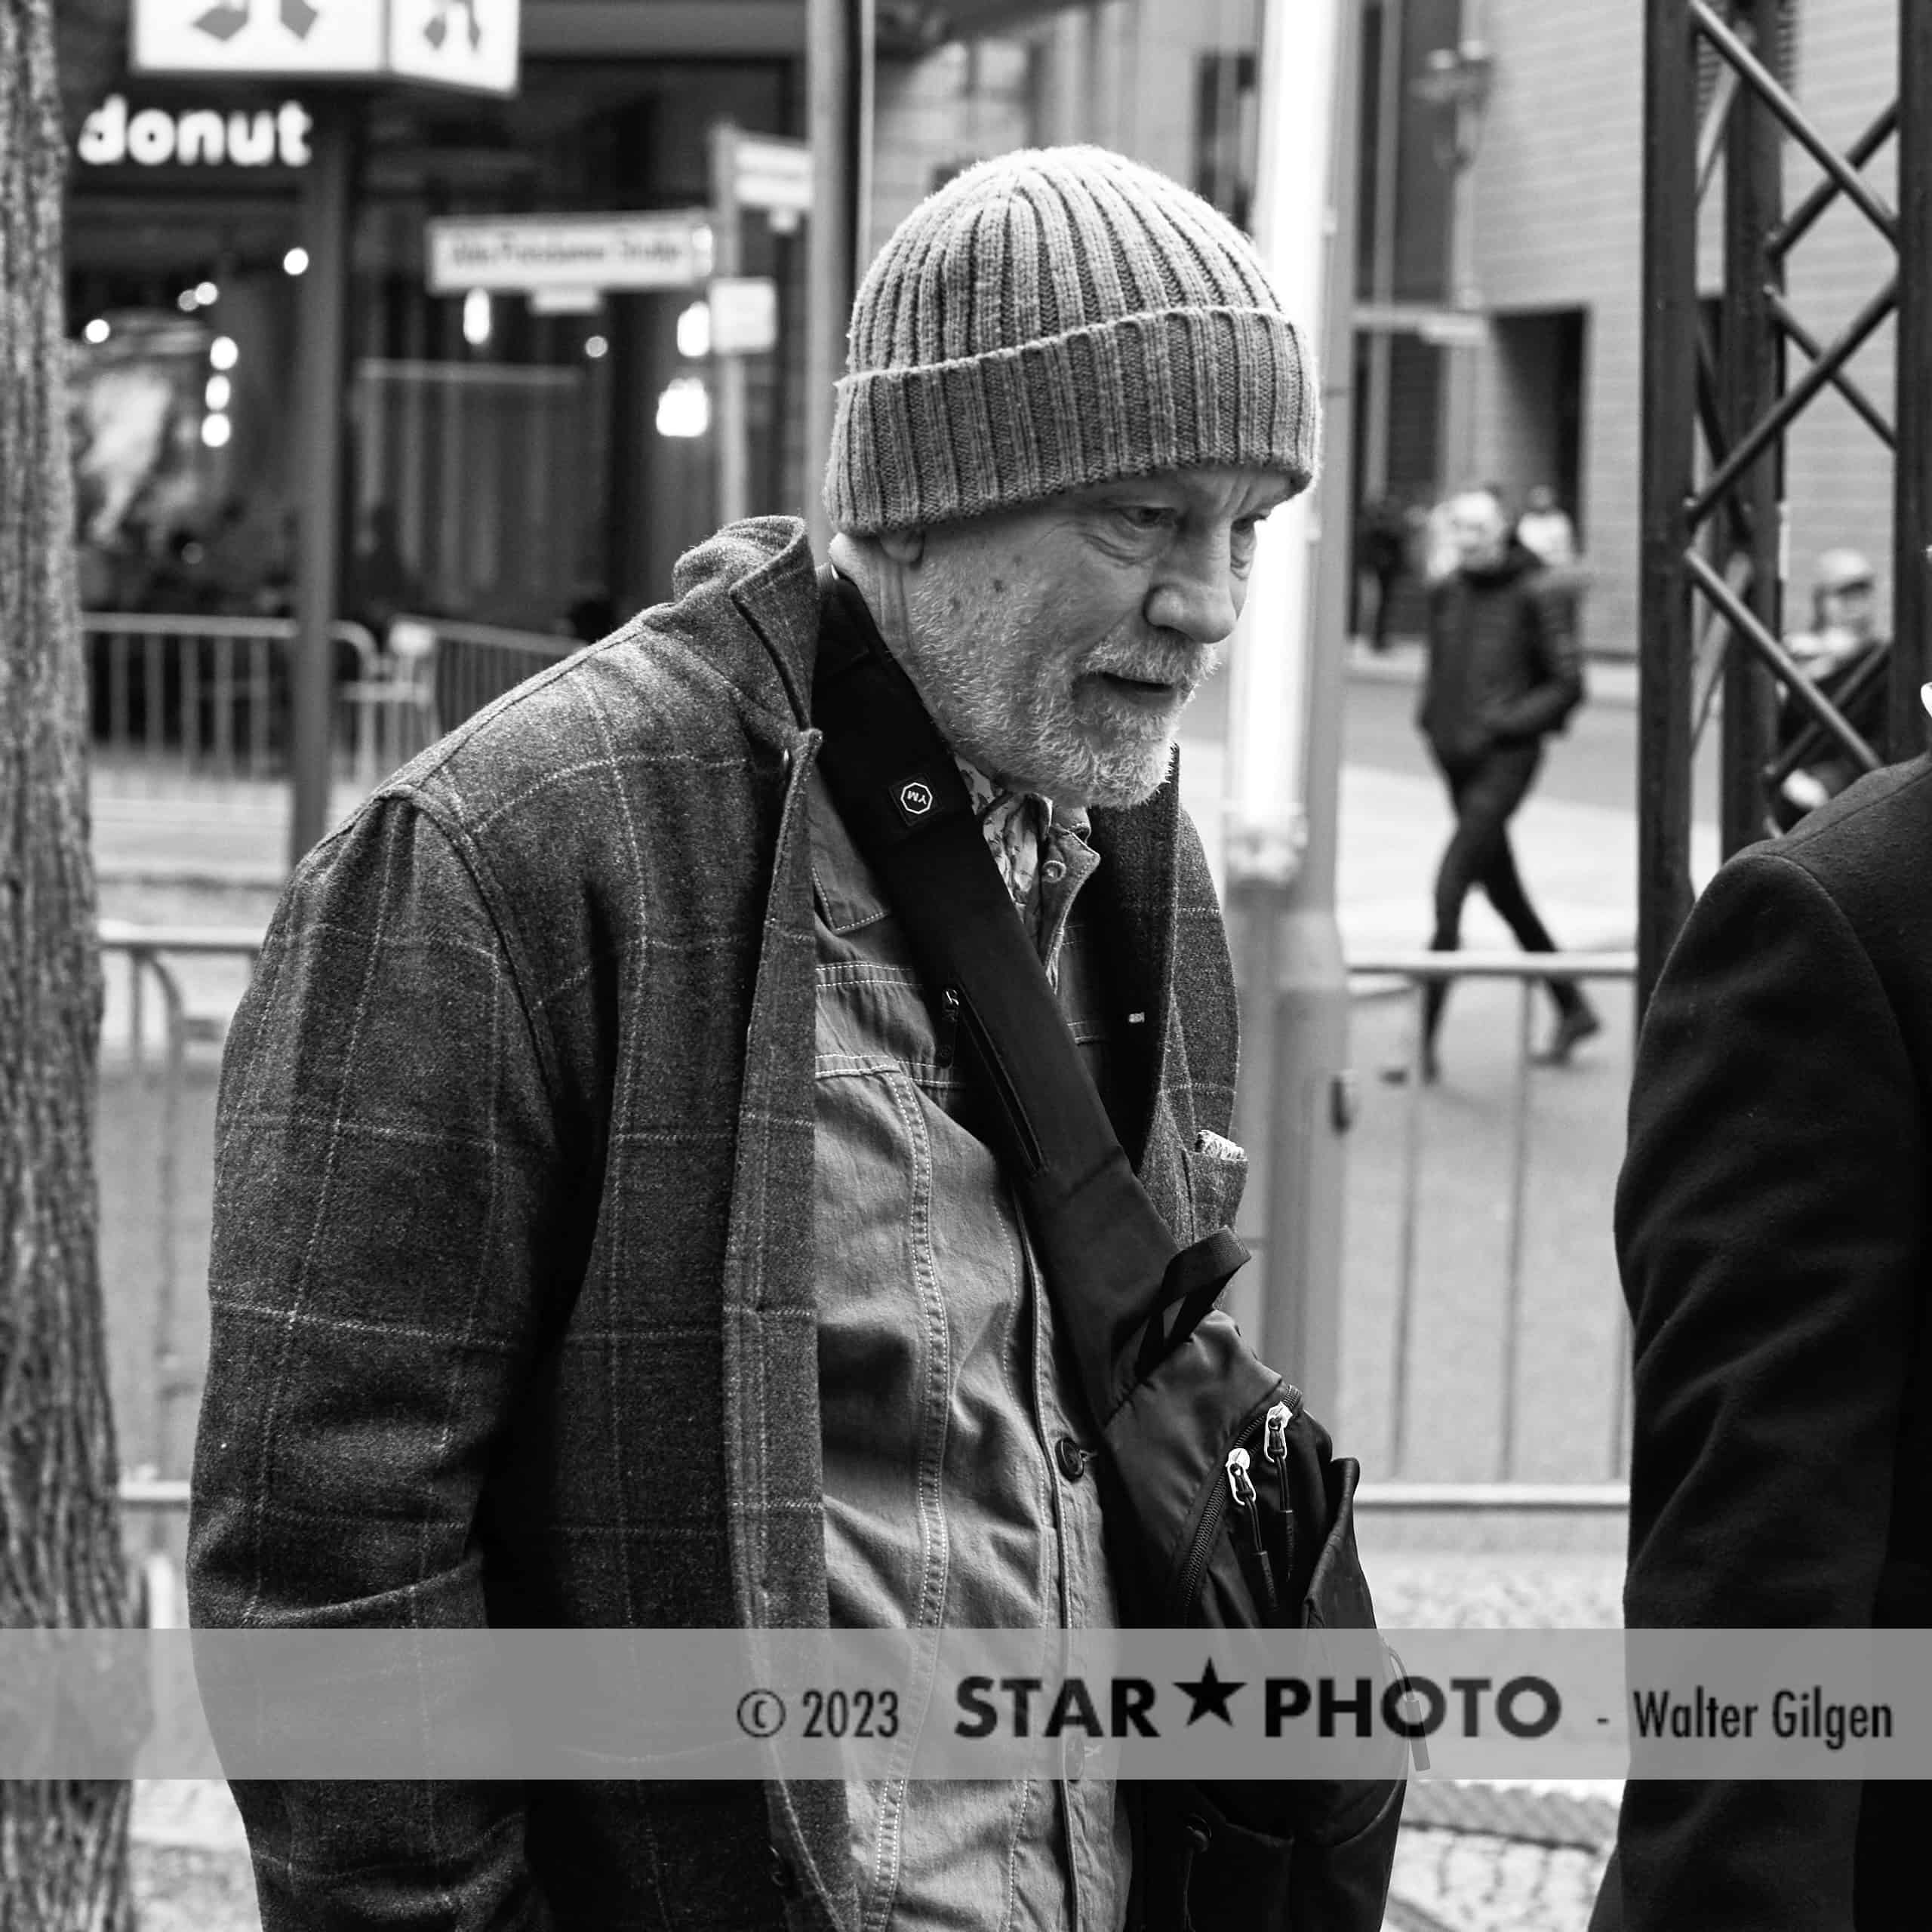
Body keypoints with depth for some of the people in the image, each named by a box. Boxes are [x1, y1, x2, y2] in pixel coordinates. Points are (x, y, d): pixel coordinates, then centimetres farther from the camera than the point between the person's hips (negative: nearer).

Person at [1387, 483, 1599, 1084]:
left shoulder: (1535, 594, -8)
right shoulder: (1446, 594, 10)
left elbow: (1568, 685, -7)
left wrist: (1501, 725, -15)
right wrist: (1432, 719, 6)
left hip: (1505, 758, -7)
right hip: (1457, 761, 7)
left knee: (1450, 884, -16)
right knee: (1502, 889, 16)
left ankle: (1424, 1041, -16)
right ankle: (1574, 1009, 33)